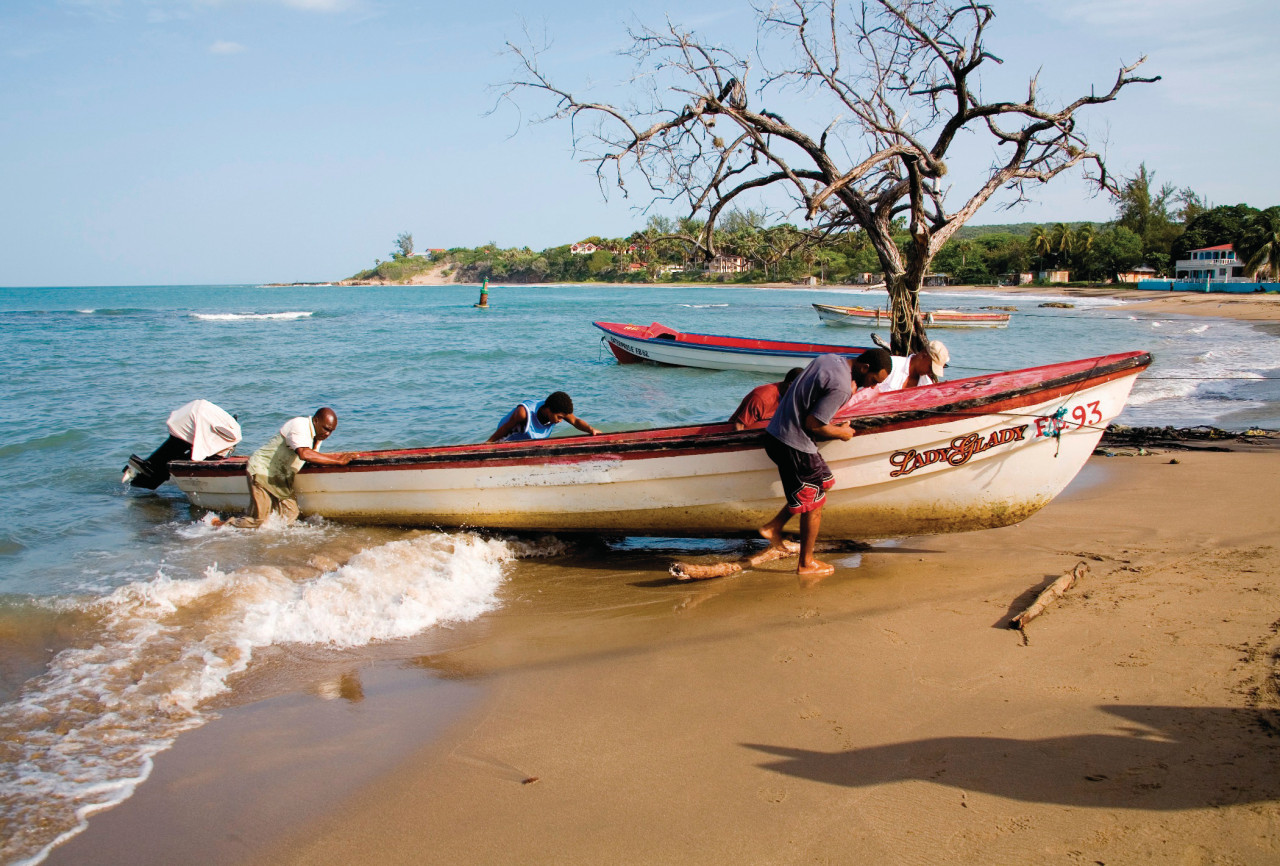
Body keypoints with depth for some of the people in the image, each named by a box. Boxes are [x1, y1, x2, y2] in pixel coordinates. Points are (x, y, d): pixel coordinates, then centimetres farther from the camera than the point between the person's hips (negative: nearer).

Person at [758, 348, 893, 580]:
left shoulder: (829, 359, 6)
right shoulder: (841, 387, -23)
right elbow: (813, 424, -22)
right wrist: (841, 433, -5)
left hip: (776, 433, 10)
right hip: (794, 445, -10)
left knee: (823, 482, 22)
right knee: (815, 503, 5)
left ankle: (773, 527, 21)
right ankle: (806, 565, 18)